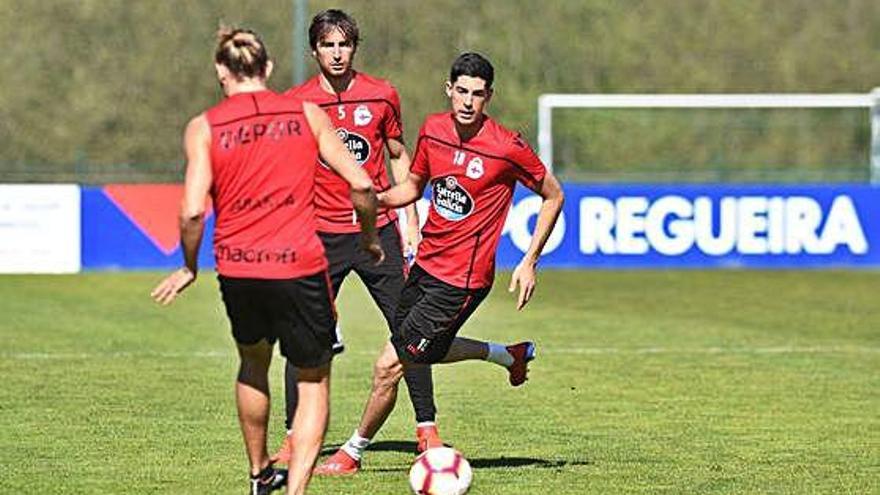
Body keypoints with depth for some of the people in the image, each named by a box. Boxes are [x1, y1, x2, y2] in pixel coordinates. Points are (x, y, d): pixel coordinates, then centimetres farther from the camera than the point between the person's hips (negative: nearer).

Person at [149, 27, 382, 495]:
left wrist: (189, 268, 6)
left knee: (253, 364, 29)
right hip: (300, 264, -1)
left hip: (236, 268, 2)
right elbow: (361, 184, 0)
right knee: (314, 381, 12)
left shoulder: (204, 127, 0)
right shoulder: (307, 114, 3)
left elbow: (192, 212, -10)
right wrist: (370, 237, 18)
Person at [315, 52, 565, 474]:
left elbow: (553, 196, -4)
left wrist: (529, 262, -7)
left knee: (390, 364, -6)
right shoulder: (433, 129, -1)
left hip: (460, 280, -7)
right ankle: (509, 355, 43)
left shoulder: (507, 147, -17)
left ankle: (352, 453, 12)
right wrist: (374, 198, -6)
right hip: (425, 265, 7)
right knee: (424, 353, 24)